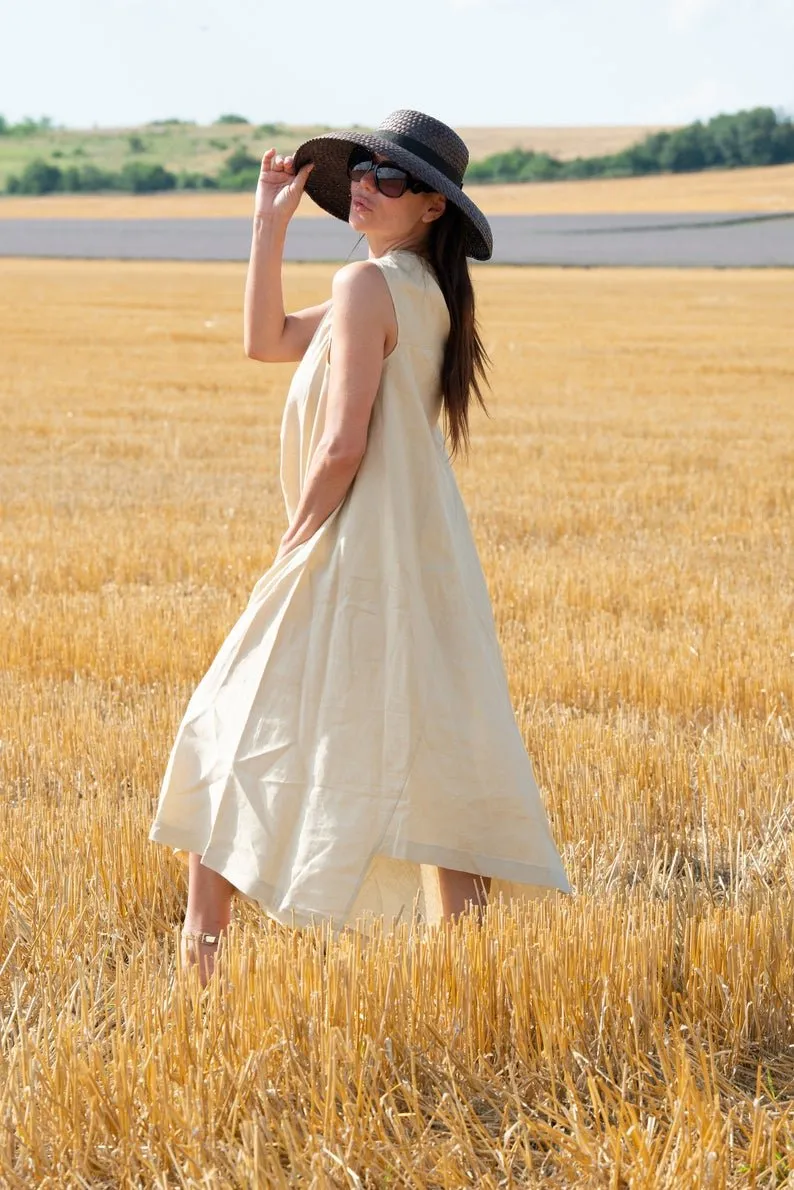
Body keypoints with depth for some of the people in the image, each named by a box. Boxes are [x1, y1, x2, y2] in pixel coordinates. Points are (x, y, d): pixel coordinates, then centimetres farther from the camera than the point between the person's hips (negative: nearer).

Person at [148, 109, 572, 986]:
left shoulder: (368, 285, -14)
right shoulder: (424, 291, 13)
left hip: (356, 558, -9)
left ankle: (203, 947, 4)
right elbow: (267, 342, 22)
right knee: (430, 753, 8)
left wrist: (291, 549, -8)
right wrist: (270, 225, 16)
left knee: (233, 735, 2)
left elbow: (342, 446, -20)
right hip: (423, 556, 9)